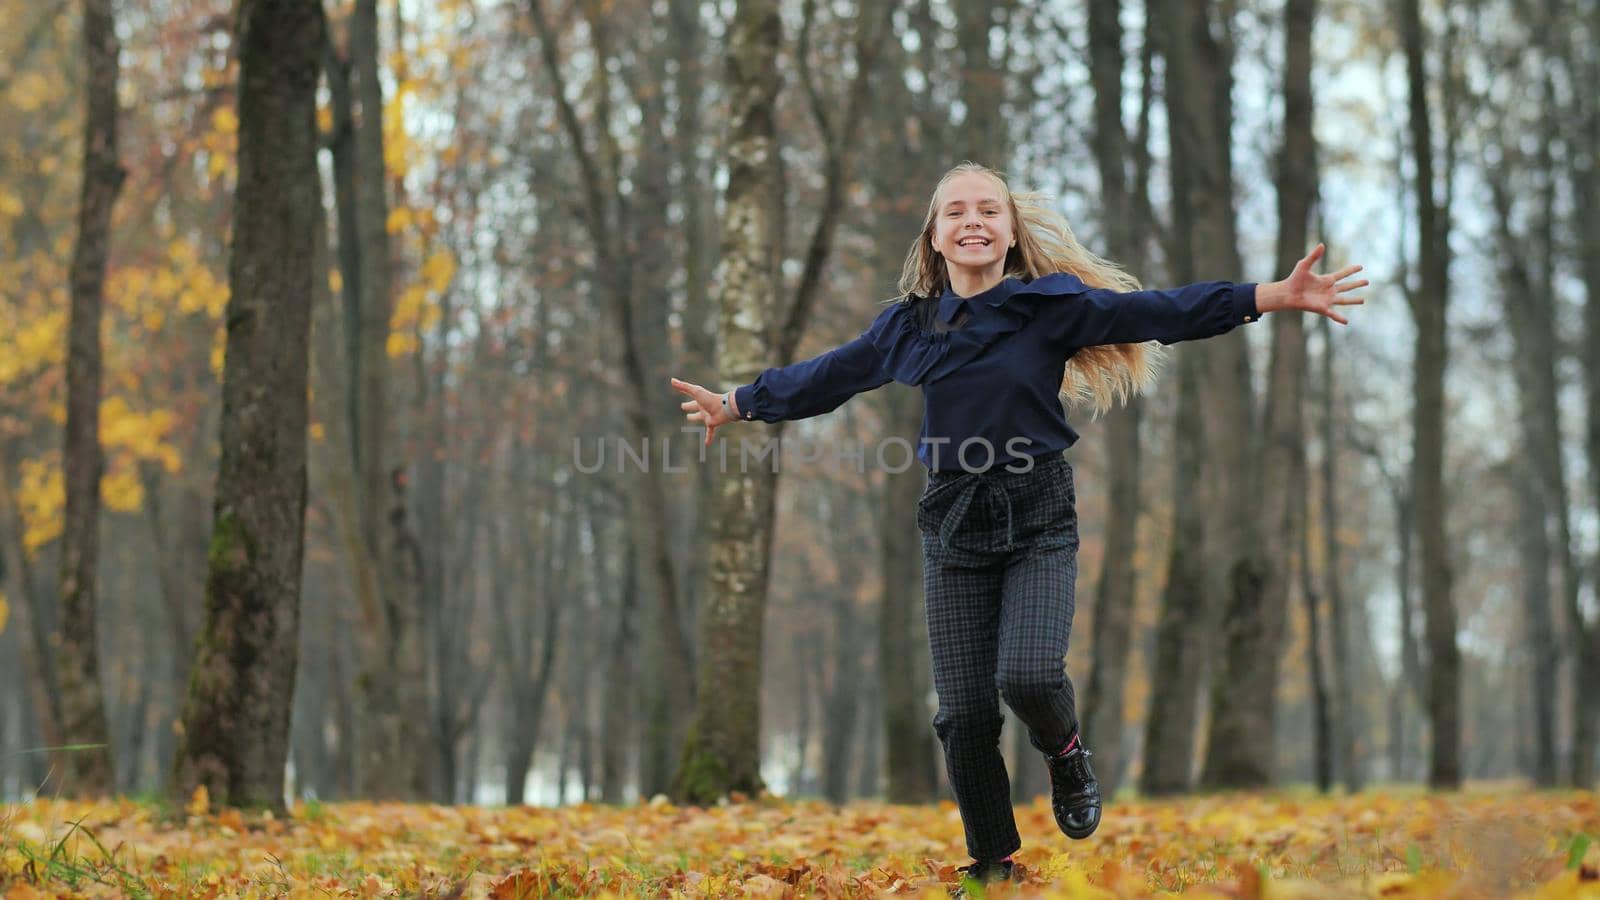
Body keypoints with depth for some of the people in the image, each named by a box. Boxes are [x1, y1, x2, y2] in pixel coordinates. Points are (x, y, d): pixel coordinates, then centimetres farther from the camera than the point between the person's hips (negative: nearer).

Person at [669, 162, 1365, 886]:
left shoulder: (1053, 305, -3)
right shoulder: (907, 327, 7)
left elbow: (1161, 313, -10)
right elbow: (823, 377, 20)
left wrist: (1278, 297, -19)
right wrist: (736, 403, 29)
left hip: (1039, 523, -3)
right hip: (954, 527, 3)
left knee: (1026, 675, -23)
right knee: (964, 715, 0)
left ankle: (1065, 752, 14)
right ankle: (993, 864, 18)